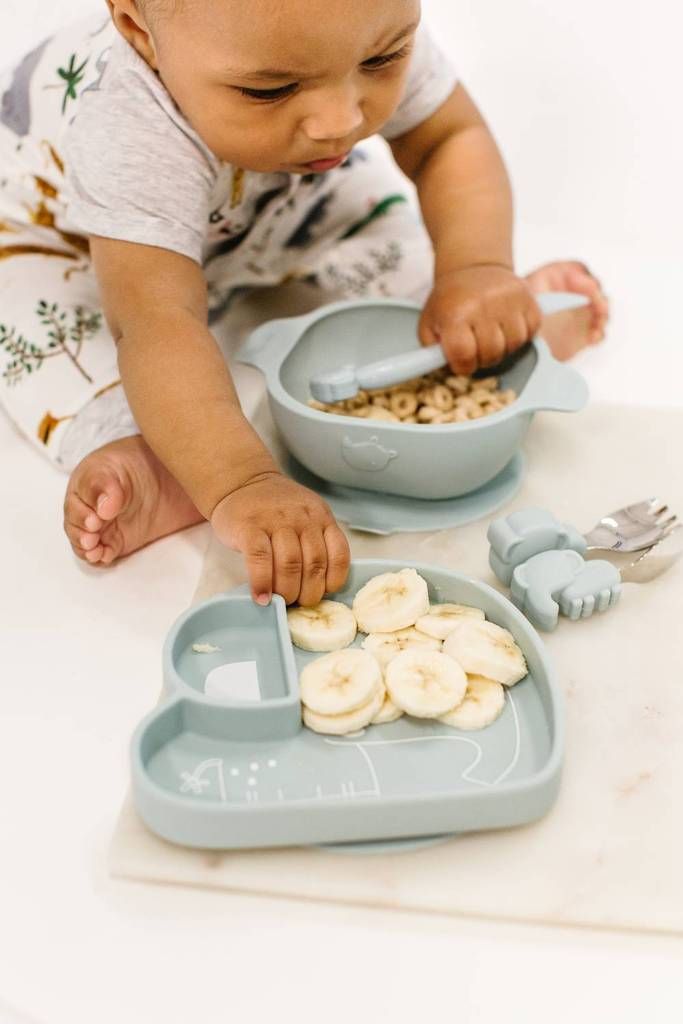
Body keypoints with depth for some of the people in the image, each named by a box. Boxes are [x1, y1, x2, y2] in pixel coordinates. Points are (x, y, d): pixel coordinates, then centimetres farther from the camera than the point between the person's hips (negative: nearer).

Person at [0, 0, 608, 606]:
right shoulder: (132, 140, -48)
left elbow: (451, 139, -19)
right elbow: (157, 324, -54)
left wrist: (477, 269, -37)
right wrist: (240, 484, -68)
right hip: (58, 226, -4)